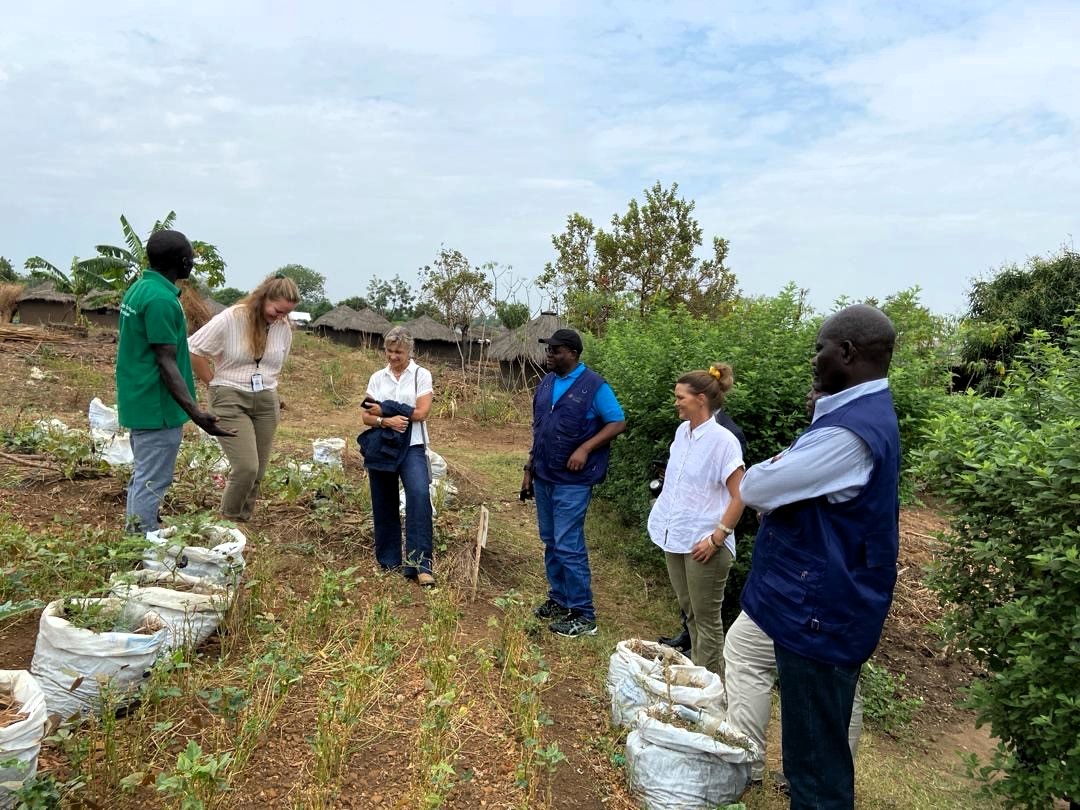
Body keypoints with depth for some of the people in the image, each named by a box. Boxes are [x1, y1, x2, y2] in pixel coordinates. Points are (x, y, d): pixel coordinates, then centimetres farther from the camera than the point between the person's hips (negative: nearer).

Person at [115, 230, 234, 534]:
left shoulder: (138, 288, 10)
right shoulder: (161, 299, -21)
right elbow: (166, 363, -23)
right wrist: (196, 413, -28)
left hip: (140, 401, 10)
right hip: (157, 406, -10)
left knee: (143, 476, 19)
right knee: (152, 483, -2)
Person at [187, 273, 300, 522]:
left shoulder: (284, 328, 3)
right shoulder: (230, 319, -12)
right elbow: (193, 350, -8)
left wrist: (266, 386, 11)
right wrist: (216, 383, -4)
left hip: (266, 402, 5)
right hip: (231, 400, -5)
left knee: (257, 472, 6)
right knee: (246, 467, -15)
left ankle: (241, 523, 22)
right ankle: (227, 521, 8)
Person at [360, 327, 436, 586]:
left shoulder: (421, 375, 2)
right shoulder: (377, 378, 11)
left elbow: (421, 412, -9)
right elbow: (366, 416, 4)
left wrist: (383, 409, -6)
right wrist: (386, 421, -17)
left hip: (412, 447, -4)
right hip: (381, 448, 4)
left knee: (419, 494, -24)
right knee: (384, 505, 8)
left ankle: (420, 564, -23)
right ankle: (389, 561, 22)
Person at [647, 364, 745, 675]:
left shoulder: (723, 440, -18)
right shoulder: (682, 431, 4)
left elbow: (739, 497, -17)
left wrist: (716, 538, -17)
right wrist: (664, 516, 13)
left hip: (702, 544, -7)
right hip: (675, 538, 8)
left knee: (706, 618, 6)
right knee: (689, 612, 19)